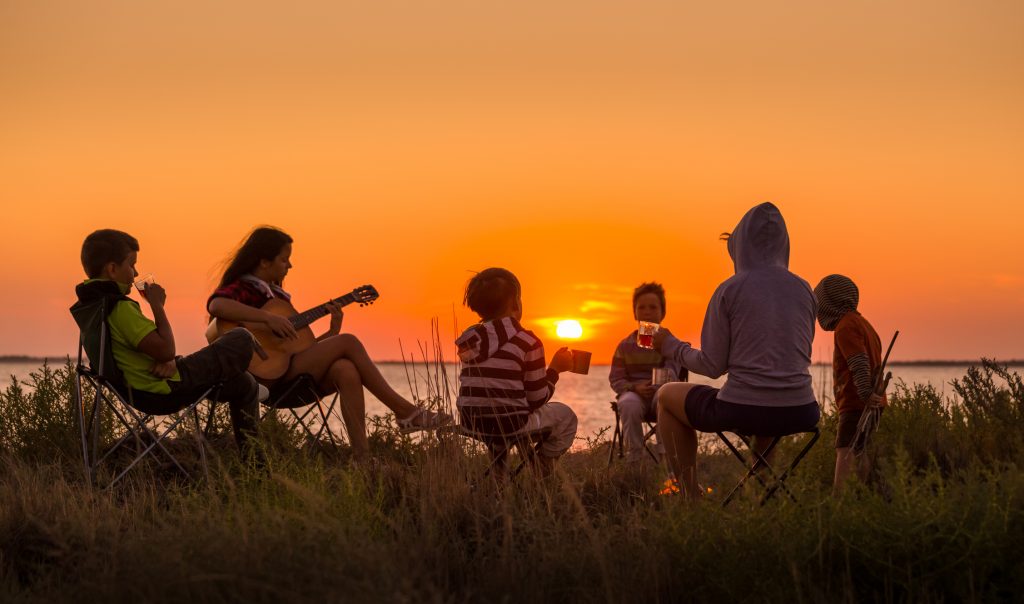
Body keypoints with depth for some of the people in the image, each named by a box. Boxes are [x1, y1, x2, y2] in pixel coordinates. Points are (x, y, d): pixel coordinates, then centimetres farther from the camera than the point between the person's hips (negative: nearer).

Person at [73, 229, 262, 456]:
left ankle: (252, 456, 39)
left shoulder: (89, 304, 7)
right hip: (164, 392, -11)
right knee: (241, 339, 1)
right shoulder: (120, 308, -27)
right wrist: (157, 305, -17)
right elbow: (166, 350, -28)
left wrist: (168, 360, -7)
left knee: (243, 383, 26)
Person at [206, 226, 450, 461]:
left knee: (346, 370, -23)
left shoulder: (275, 294, 26)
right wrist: (268, 318, -29)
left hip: (295, 375, 8)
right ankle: (405, 411, -10)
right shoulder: (241, 289, -1)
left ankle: (362, 455, -32)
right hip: (270, 376, -8)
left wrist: (331, 332, 9)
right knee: (349, 343, -14)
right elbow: (216, 306, -26)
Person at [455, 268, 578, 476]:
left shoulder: (468, 340, 7)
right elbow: (537, 400, -6)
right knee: (565, 416, 20)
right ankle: (541, 465, 11)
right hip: (510, 423, -6)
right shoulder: (528, 342, -10)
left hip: (470, 423, 6)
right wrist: (555, 368, 8)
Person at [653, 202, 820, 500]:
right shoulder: (804, 289, 7)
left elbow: (712, 366, -4)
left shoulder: (730, 290, -6)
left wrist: (670, 346, 14)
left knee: (666, 396, 24)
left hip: (742, 410, -5)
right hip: (799, 413, 5)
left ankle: (691, 495, 20)